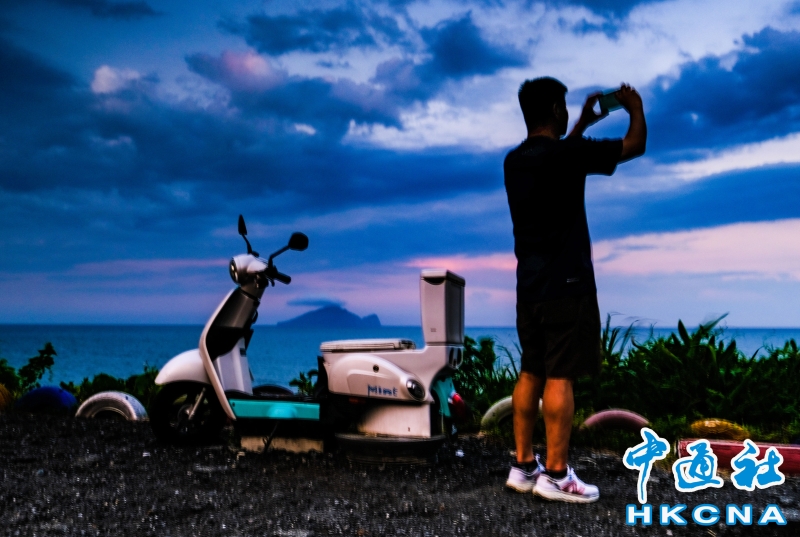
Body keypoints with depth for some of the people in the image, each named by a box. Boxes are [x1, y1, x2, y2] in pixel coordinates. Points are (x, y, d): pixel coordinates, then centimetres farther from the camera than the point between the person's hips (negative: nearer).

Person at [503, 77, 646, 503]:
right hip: (565, 284, -8)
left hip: (530, 285, 8)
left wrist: (584, 124, 38)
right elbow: (634, 146, -3)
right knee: (560, 377, -5)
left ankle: (523, 466, 16)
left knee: (531, 373, 11)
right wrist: (636, 109, 16)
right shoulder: (565, 155, -13)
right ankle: (555, 475, -1)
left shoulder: (515, 160, 9)